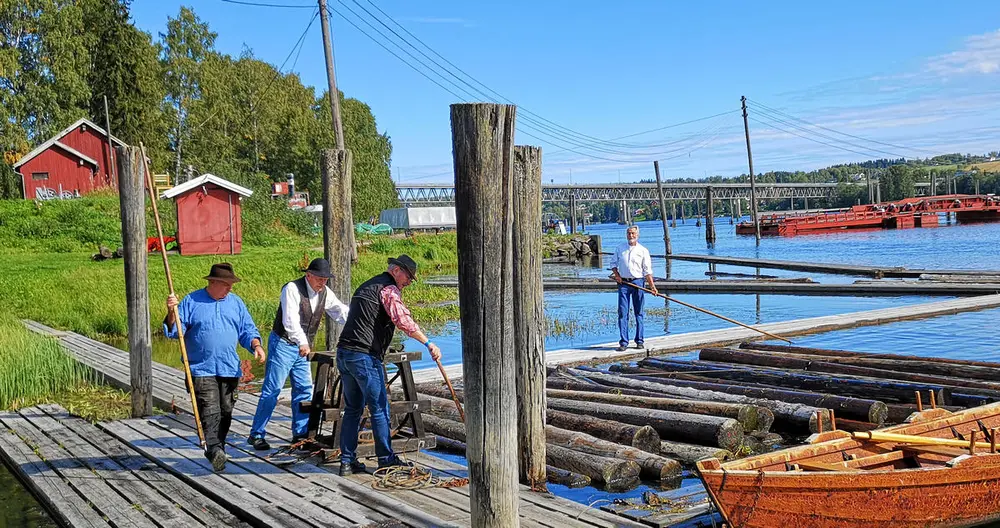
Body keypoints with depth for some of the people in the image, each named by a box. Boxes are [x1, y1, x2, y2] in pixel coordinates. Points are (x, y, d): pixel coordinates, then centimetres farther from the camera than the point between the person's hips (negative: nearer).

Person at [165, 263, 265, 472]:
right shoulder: (191, 301, 1)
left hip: (229, 369, 4)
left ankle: (219, 450, 20)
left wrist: (256, 345, -6)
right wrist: (171, 313, -19)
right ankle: (214, 451, -22)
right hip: (202, 369, -4)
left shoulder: (235, 302, 12)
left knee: (225, 412, 8)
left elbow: (247, 331, 13)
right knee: (210, 411, -15)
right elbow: (174, 330, -1)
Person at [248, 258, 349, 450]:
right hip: (283, 344, -7)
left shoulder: (325, 293, 5)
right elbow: (290, 320, -28)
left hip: (303, 348, 7)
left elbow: (341, 312, 8)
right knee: (272, 389, -7)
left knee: (304, 389, 8)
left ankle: (300, 434, 19)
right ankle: (256, 434, 1)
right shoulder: (292, 289, -17)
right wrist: (303, 342, -40)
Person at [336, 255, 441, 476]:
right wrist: (428, 343, -21)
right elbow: (403, 320, -20)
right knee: (379, 409, 1)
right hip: (365, 356, -9)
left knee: (352, 409, 12)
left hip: (344, 353, 9)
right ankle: (386, 459, 8)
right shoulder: (389, 289, -7)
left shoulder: (367, 285, 23)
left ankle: (347, 461, 13)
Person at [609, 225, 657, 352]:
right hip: (623, 283, 1)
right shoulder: (620, 248, 10)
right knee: (623, 313, -4)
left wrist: (652, 285, -8)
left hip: (638, 282, -1)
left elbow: (647, 270, 1)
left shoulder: (643, 250, 4)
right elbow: (613, 263, 16)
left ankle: (639, 340, 14)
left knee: (639, 313, 5)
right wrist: (616, 275, -2)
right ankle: (623, 342, -2)